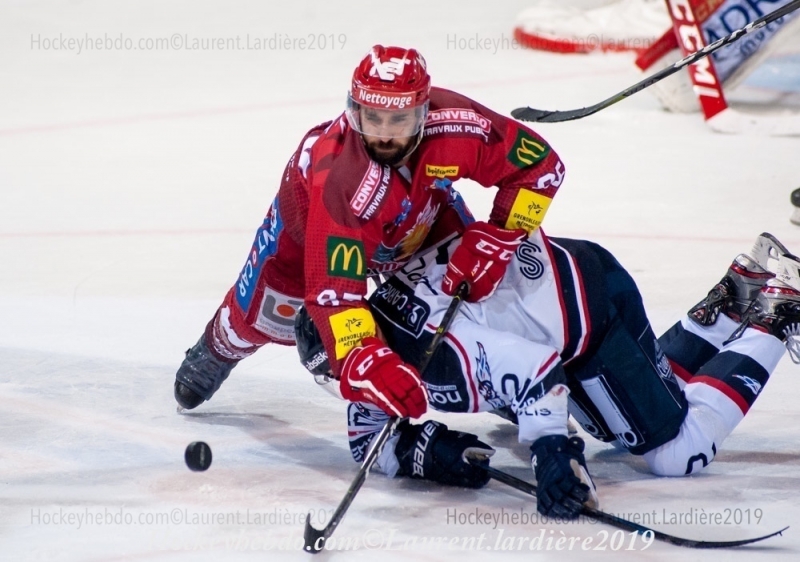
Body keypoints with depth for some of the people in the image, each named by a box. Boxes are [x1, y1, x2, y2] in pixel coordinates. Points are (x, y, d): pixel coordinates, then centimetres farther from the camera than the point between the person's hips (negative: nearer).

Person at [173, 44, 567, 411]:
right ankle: (221, 347, 41)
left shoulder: (454, 126, -41)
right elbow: (333, 292, -49)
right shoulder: (339, 180, -49)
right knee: (267, 316, 5)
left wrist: (493, 241, -35)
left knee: (471, 280, -10)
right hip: (310, 210, -3)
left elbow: (541, 164, -27)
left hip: (420, 207, 3)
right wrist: (370, 365, -62)